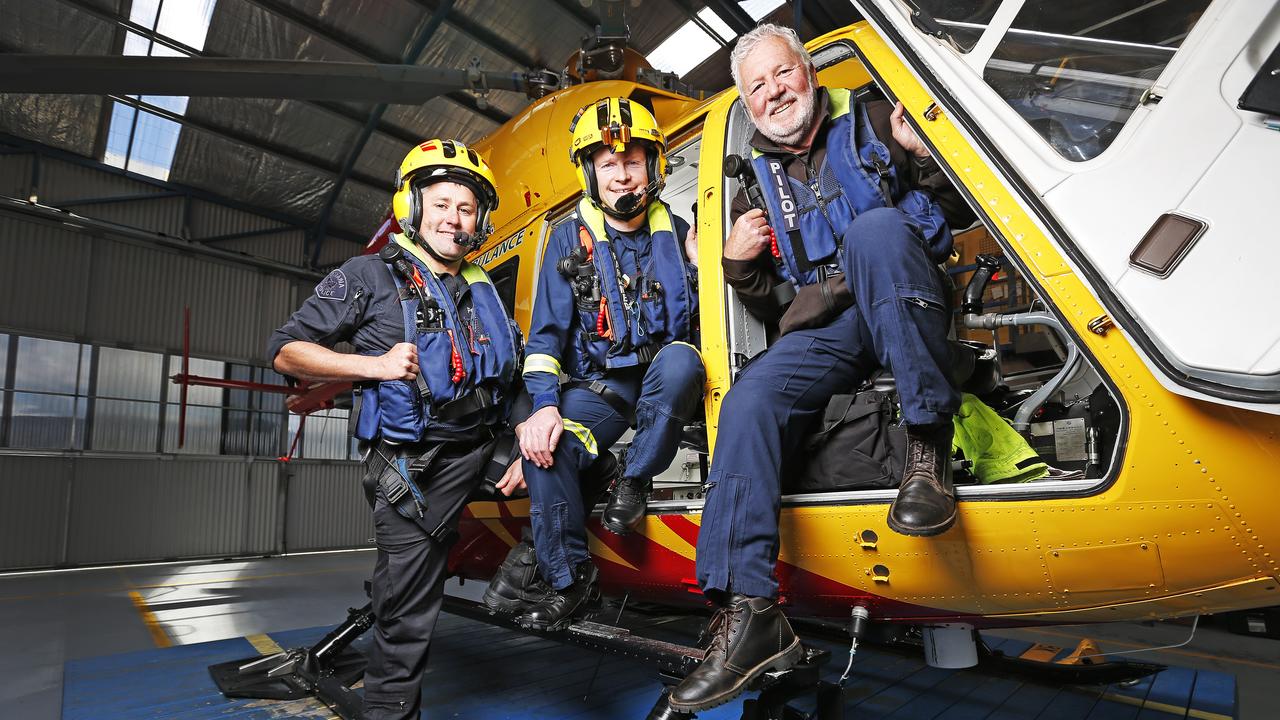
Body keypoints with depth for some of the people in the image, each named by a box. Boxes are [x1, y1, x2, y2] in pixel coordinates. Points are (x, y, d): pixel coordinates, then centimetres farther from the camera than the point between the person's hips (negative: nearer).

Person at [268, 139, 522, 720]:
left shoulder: (485, 293, 17)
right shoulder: (370, 276, 1)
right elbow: (287, 351, -2)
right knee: (406, 611, -2)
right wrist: (376, 365, -15)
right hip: (413, 464, -5)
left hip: (477, 451, 5)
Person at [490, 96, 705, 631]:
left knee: (679, 359, -36)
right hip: (599, 383, 1)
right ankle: (570, 578, -4)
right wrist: (544, 405, -15)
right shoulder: (570, 241, 4)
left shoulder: (676, 232, 6)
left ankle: (634, 480, -14)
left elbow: (699, 321, 8)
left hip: (664, 380, 0)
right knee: (545, 447, -26)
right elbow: (546, 333, 0)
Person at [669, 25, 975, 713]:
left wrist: (923, 154, -8)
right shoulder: (757, 183, 23)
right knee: (749, 401, -24)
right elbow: (769, 305, 22)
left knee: (874, 228, -33)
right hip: (825, 329, 3)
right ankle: (747, 611, -25)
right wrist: (737, 262, 1)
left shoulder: (874, 122, 16)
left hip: (904, 312, -2)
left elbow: (961, 211, 11)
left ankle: (929, 447, -32)